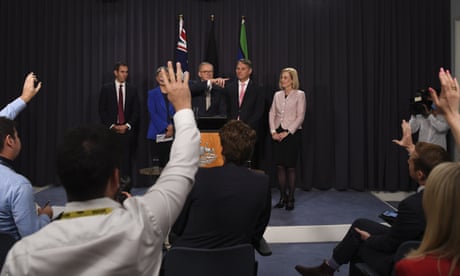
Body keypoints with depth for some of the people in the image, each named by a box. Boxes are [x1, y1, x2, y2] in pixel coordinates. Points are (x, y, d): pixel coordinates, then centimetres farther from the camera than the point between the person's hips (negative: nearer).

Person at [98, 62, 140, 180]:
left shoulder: (132, 89, 9)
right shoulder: (106, 88, 5)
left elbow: (136, 111, 6)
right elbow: (102, 110, 2)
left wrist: (127, 126, -5)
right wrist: (112, 126, -7)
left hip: (127, 130, 1)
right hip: (111, 130, -1)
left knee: (126, 160, -1)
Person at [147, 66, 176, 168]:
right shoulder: (152, 94, 6)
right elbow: (153, 114, -3)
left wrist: (172, 126, -9)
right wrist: (166, 127, -11)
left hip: (172, 134, 1)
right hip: (157, 134, -1)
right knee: (157, 164, -2)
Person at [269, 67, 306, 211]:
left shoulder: (299, 94, -2)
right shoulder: (277, 95, 12)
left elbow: (300, 117, -8)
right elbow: (272, 114, 9)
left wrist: (287, 132, -14)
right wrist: (273, 132, -4)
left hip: (292, 133, -4)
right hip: (277, 134, 4)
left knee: (290, 167, -2)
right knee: (280, 166, 5)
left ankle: (290, 198, 9)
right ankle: (282, 197, 15)